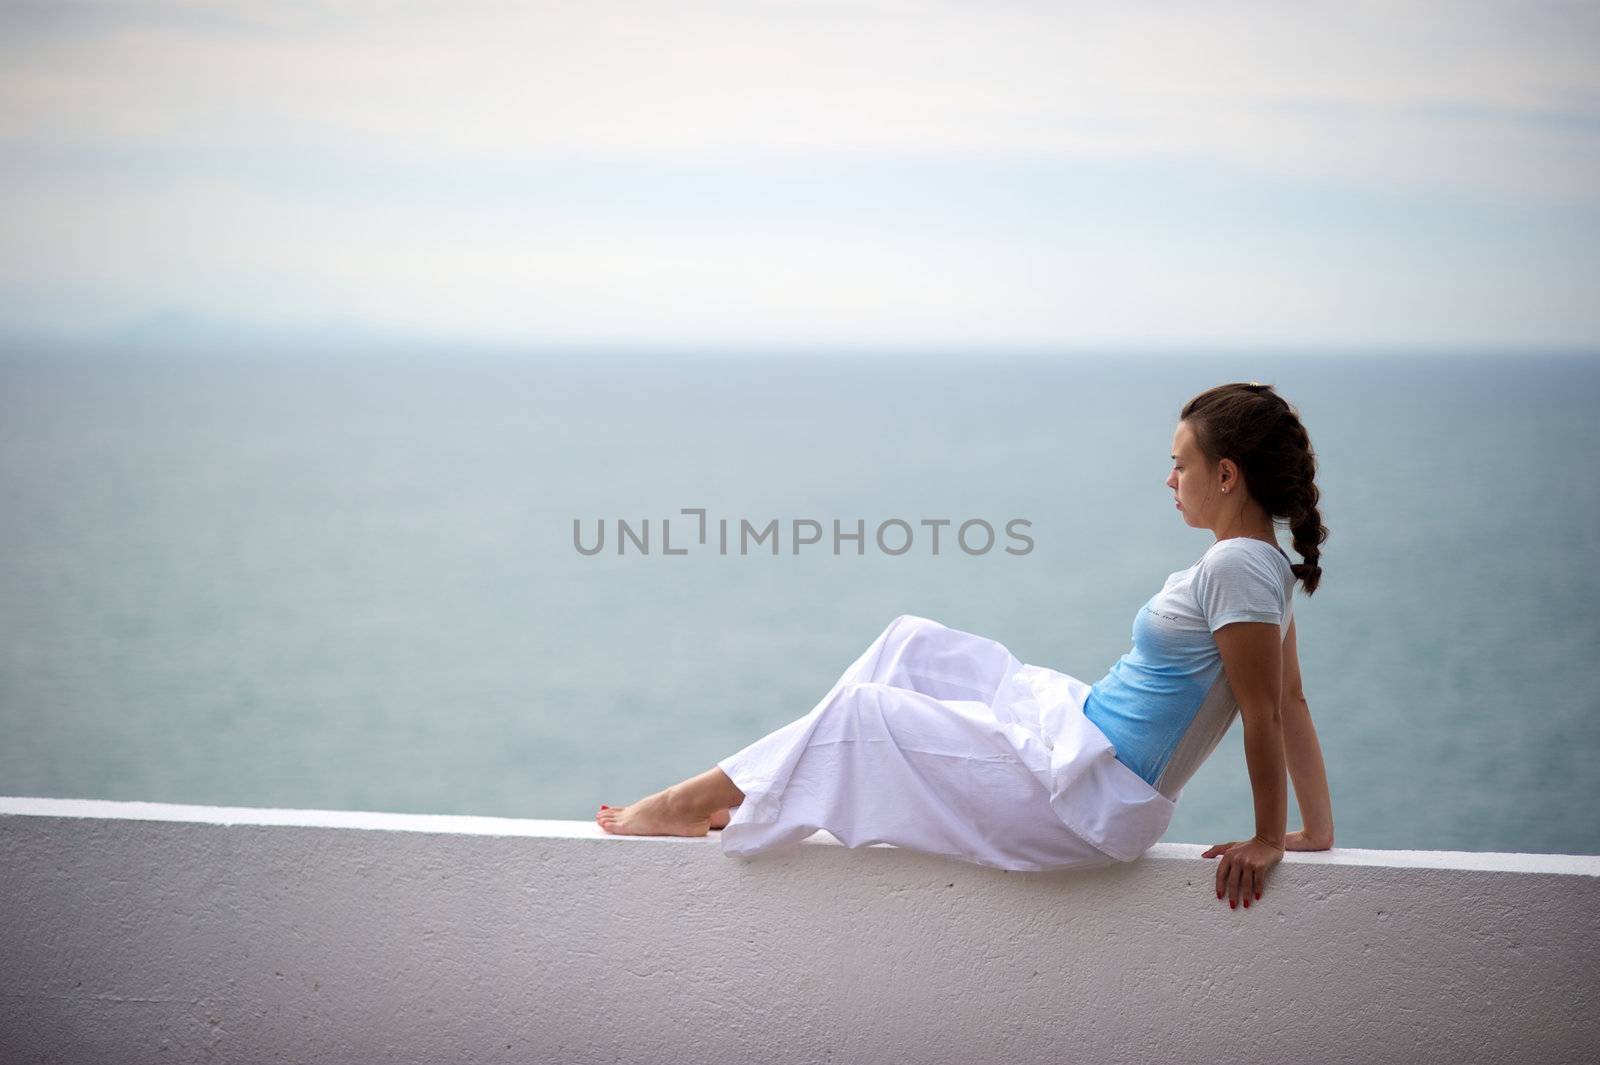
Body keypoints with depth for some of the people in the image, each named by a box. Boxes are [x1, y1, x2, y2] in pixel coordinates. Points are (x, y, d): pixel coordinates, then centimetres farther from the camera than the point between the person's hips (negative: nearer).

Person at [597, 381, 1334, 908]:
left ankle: (694, 804, 11)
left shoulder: (1238, 568, -22)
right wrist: (1318, 831, 15)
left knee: (863, 715, -4)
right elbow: (1291, 701, 12)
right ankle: (748, 792, 20)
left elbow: (1267, 714, -21)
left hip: (1091, 796, -10)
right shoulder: (1263, 564, 9)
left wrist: (1270, 839, -11)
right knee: (911, 642, 14)